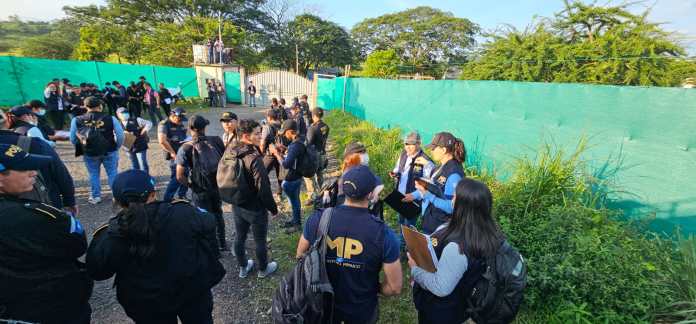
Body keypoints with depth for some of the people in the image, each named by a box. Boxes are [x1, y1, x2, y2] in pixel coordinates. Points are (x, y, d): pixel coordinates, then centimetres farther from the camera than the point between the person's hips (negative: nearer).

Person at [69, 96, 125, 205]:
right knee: (113, 173, 9)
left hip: (89, 153, 1)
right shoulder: (110, 118, -10)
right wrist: (117, 147, 5)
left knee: (93, 174, 16)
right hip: (109, 151, -1)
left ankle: (95, 197, 25)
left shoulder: (77, 120, -5)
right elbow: (120, 134, -9)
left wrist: (81, 147, 16)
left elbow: (72, 138, 0)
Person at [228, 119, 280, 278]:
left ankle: (243, 268, 44)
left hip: (237, 206, 7)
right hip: (255, 209, -7)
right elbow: (263, 188, -27)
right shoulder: (254, 159, -29)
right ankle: (263, 269, 36)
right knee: (260, 241, 14)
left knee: (239, 238, 22)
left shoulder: (232, 153, -4)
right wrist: (273, 208, -14)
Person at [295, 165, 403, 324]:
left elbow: (300, 257, -3)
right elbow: (395, 288, -18)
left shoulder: (317, 219, -20)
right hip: (361, 311, -1)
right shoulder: (384, 233, -27)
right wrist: (372, 289, 2)